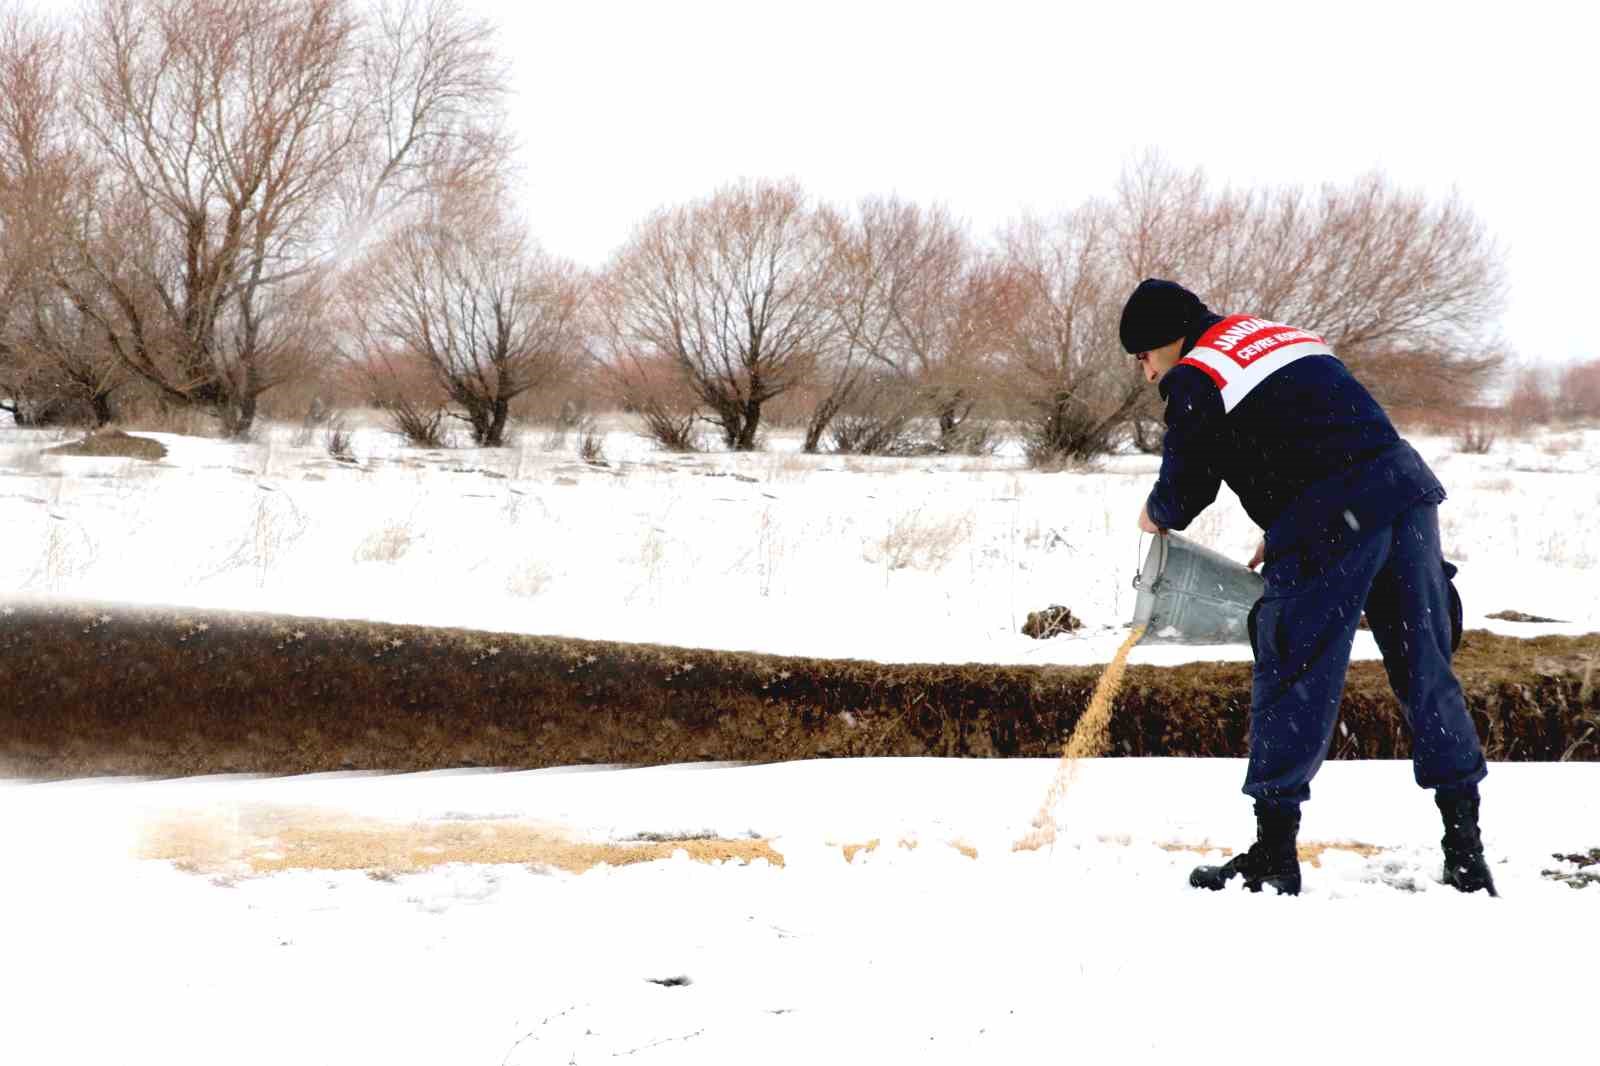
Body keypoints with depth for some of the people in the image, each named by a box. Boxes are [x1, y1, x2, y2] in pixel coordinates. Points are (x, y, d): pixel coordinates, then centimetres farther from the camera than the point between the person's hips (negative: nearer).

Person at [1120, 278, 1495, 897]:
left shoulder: (1195, 378, 1)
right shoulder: (1283, 336, 26)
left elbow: (1185, 490, 4)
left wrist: (1155, 515, 27)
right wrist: (1282, 538, 28)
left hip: (1330, 521, -8)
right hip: (1407, 491, 8)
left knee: (1292, 679, 1)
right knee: (1425, 672, 10)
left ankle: (1274, 854, 6)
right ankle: (1465, 851, 12)